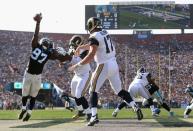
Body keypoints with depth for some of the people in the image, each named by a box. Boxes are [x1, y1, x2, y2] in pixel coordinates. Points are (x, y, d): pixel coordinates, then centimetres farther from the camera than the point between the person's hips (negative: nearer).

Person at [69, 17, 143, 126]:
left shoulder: (94, 37, -13)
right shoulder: (105, 33, 11)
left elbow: (91, 55, -22)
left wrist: (78, 65, -15)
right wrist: (81, 47, 36)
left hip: (104, 66, -7)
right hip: (114, 64, 7)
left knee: (93, 91, 2)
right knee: (119, 90, 17)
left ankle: (94, 116, -11)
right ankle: (136, 107, 3)